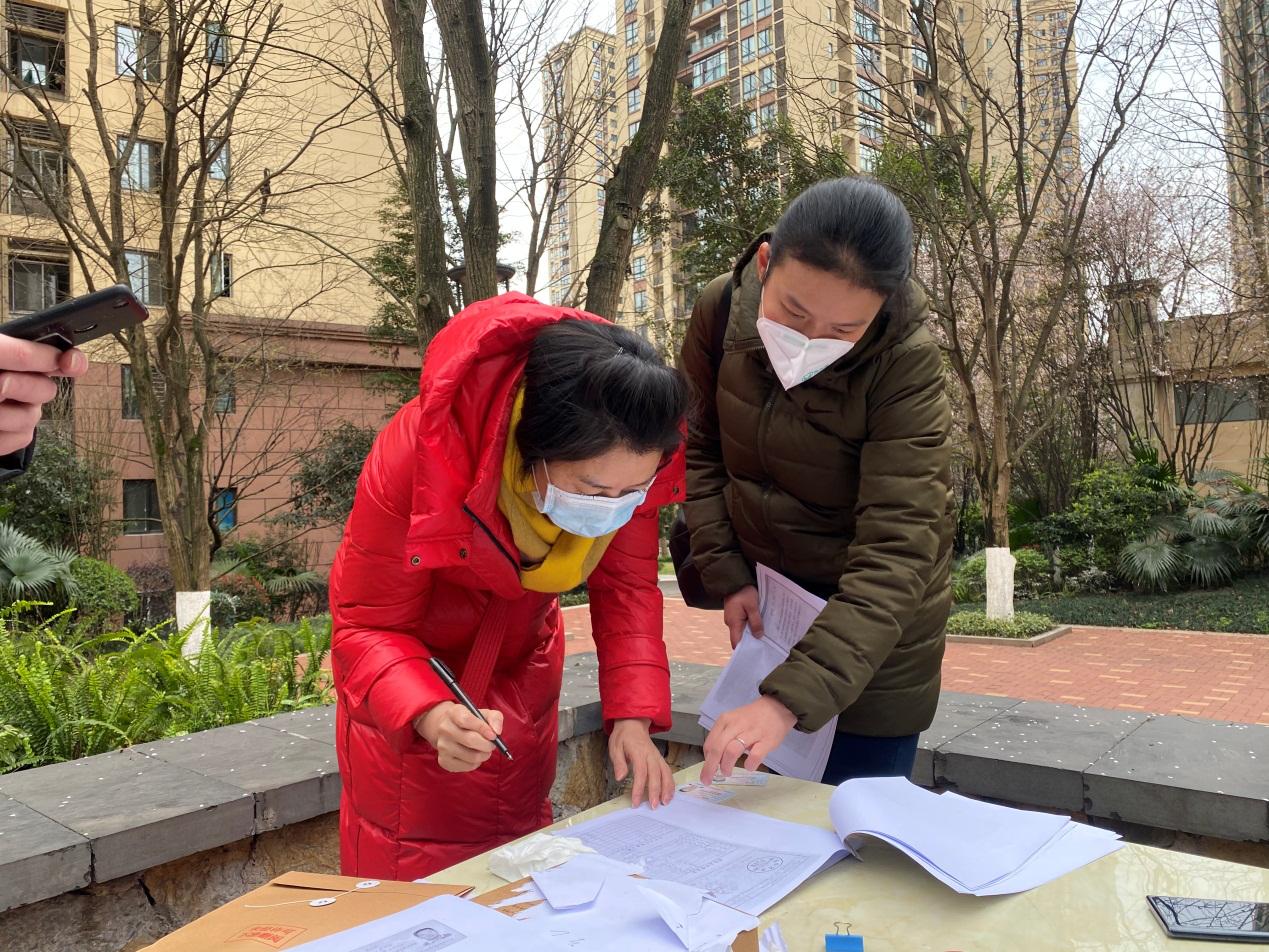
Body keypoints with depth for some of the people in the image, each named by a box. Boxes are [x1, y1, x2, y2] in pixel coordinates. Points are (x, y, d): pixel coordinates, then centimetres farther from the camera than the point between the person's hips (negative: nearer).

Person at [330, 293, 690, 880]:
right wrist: (430, 716, -46)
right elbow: (366, 627, -27)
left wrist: (633, 717, -26)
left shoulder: (628, 464, -25)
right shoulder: (416, 453, -37)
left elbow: (627, 589, -14)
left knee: (520, 850, 15)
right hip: (409, 661, -3)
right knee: (409, 872, 5)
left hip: (522, 656, 4)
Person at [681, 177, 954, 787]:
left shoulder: (907, 363, -26)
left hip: (874, 625, -3)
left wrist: (788, 698, -39)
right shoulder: (722, 310, -14)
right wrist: (726, 574, -6)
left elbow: (895, 552, -31)